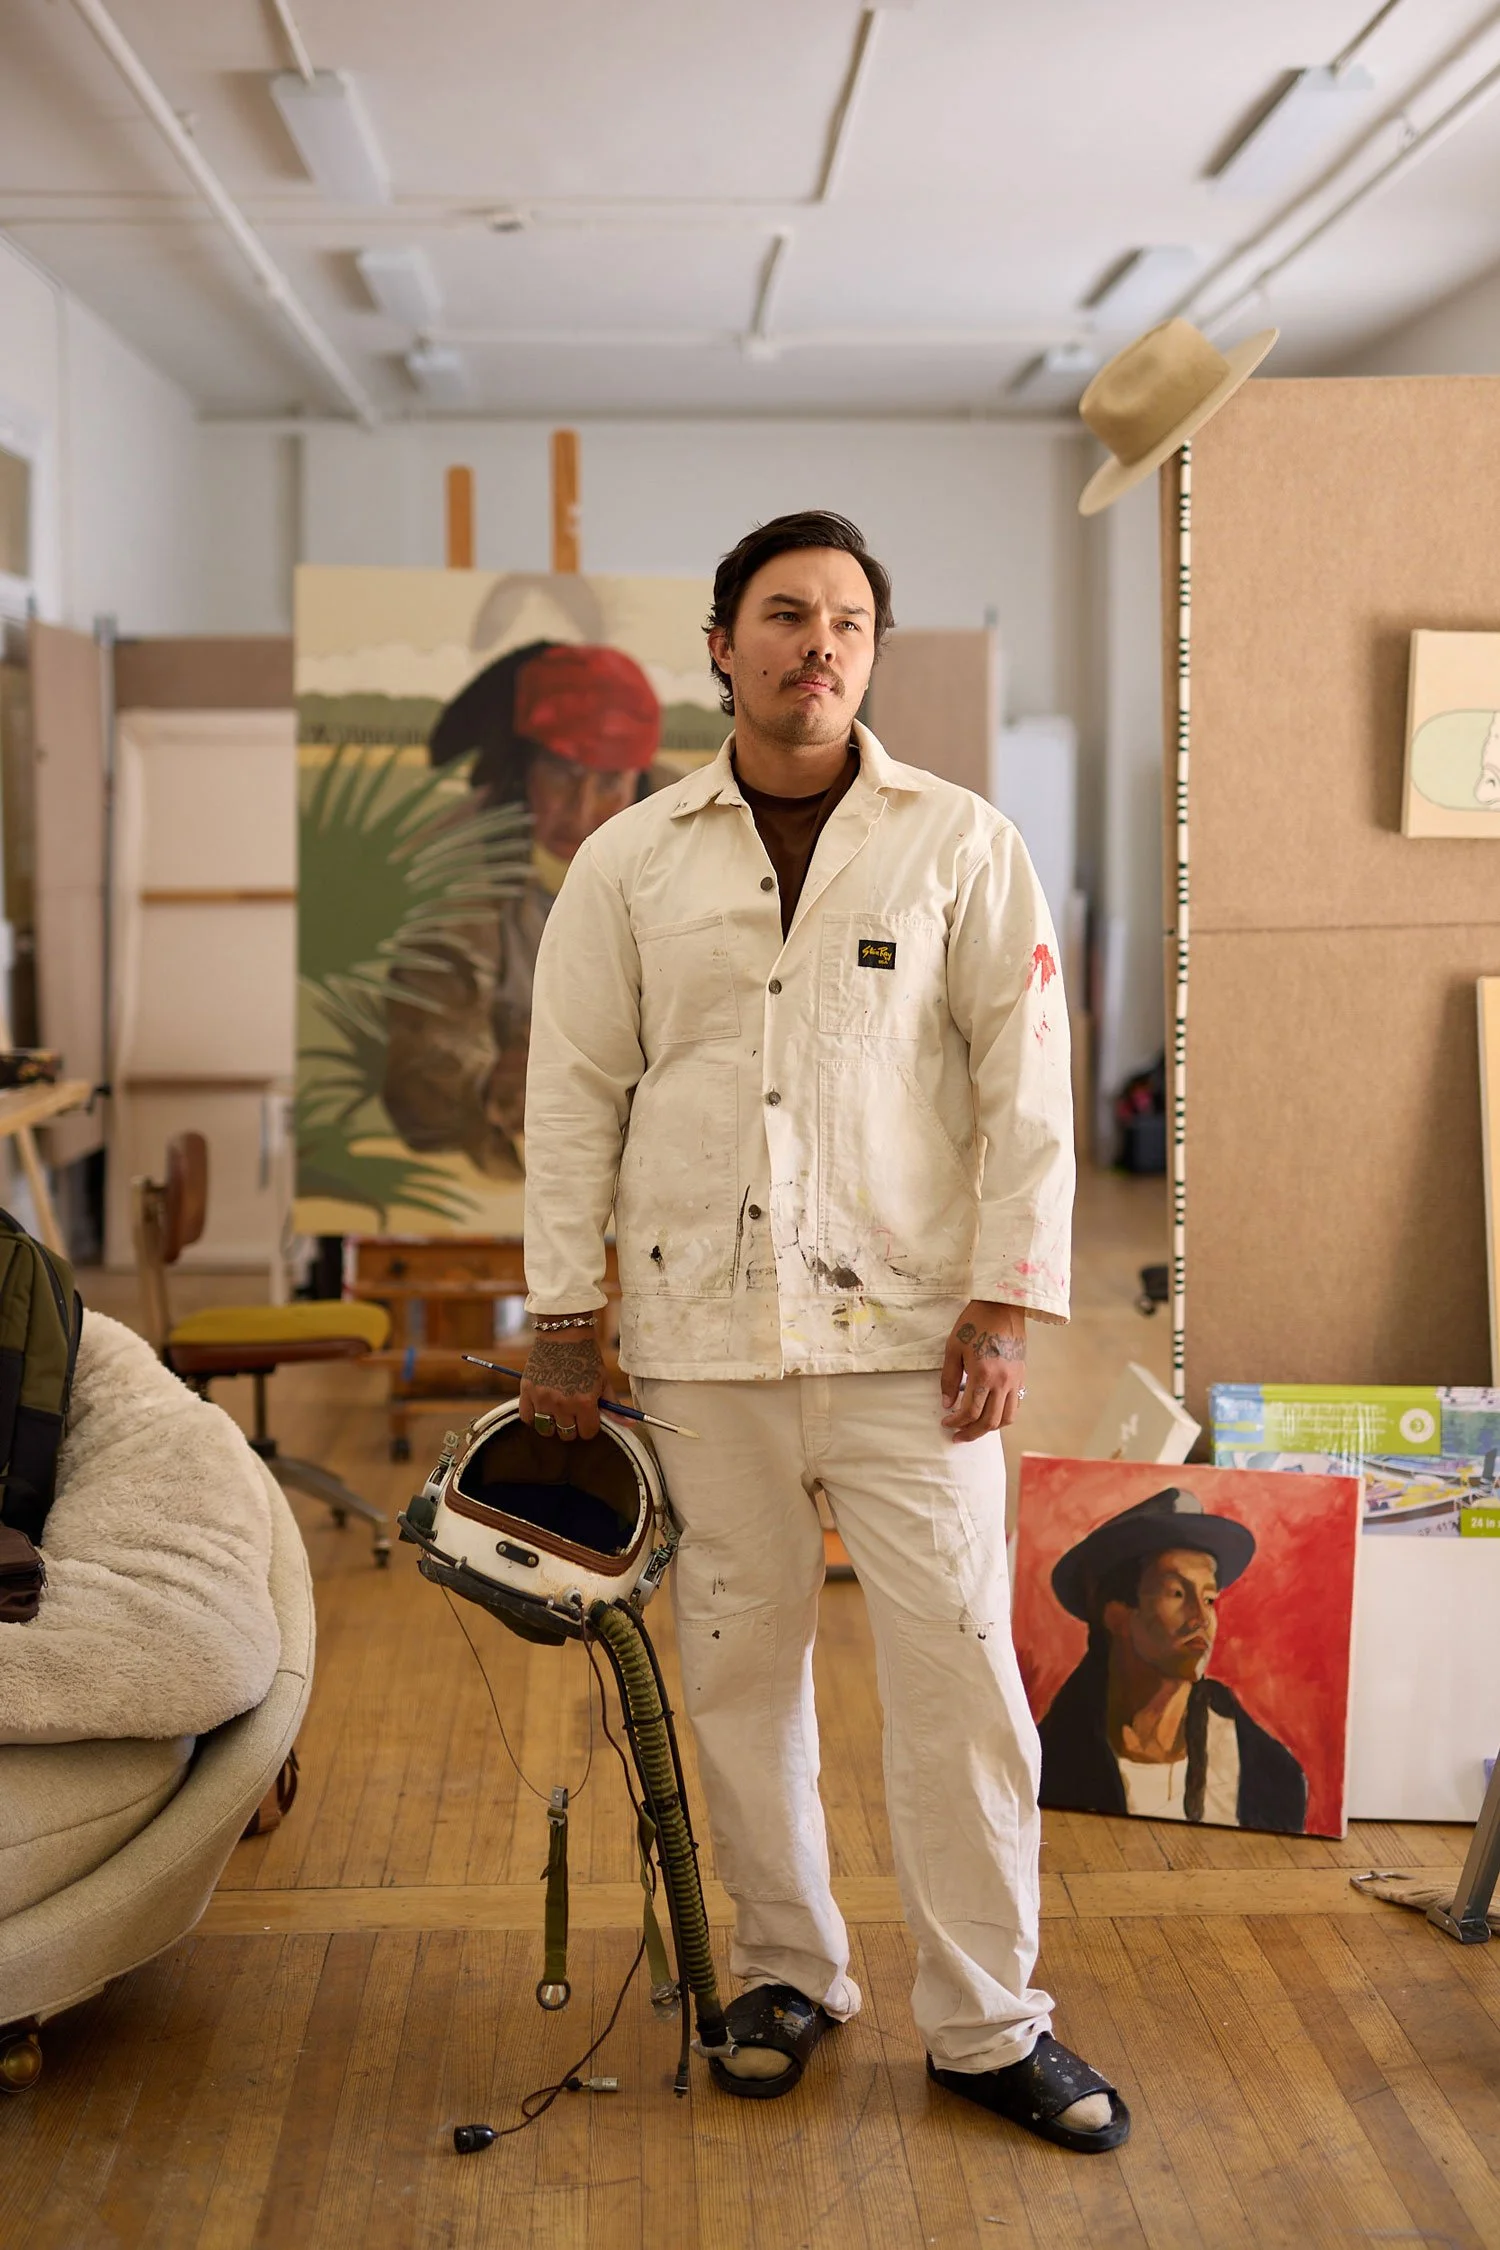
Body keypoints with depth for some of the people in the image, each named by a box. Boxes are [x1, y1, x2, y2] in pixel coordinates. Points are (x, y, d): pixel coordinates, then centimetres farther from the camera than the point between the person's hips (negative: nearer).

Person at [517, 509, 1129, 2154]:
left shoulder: (959, 844, 3)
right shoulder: (629, 863, 6)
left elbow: (1025, 1082, 1)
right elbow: (574, 1096, 8)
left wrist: (1005, 1301, -6)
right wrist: (562, 1319, 4)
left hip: (906, 1326, -1)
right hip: (703, 1328, 2)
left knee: (959, 1665, -1)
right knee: (741, 1660, 9)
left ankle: (987, 2022, 12)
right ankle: (787, 1970, 27)